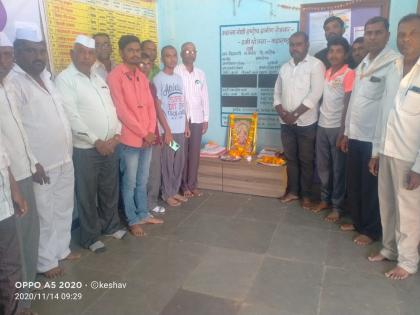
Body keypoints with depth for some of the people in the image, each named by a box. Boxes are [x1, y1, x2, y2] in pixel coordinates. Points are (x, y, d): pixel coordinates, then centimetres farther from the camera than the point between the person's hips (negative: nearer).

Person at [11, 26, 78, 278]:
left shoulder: (47, 77, 12)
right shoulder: (13, 82, -13)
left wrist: (68, 153, 14)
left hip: (65, 161, 8)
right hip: (41, 167, -7)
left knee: (64, 210, 19)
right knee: (44, 216, 7)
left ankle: (62, 249, 37)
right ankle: (46, 261, 25)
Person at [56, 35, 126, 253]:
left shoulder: (99, 78, 13)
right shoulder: (65, 79, -8)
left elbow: (112, 108, 12)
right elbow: (71, 117, -16)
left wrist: (117, 134, -2)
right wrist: (96, 141, -15)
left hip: (110, 145, 6)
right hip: (85, 148, -6)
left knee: (110, 190, 16)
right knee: (87, 195, 6)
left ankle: (111, 225, 35)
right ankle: (90, 237, 21)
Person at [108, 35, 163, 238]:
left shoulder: (142, 76, 12)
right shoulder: (115, 76, -11)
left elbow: (150, 106, 10)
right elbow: (121, 111, -16)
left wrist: (151, 131, -3)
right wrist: (143, 133, -14)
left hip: (147, 138, 7)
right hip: (129, 139, -6)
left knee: (142, 181, 17)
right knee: (130, 183, 6)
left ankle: (143, 214, 31)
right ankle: (132, 220, 20)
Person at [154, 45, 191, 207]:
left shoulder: (179, 78, 12)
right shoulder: (158, 79, -8)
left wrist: (186, 125, 11)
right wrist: (166, 130, -15)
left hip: (180, 128, 6)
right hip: (167, 129, -6)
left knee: (179, 162, 11)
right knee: (167, 163, 2)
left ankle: (175, 190, 25)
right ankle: (167, 194, 15)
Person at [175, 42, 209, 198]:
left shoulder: (200, 73, 11)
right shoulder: (175, 72, -4)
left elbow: (204, 97, 11)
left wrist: (206, 119, 7)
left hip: (197, 119, 4)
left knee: (195, 152, 6)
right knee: (182, 152, 3)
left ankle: (192, 184, 16)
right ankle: (184, 185, 14)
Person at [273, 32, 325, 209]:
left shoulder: (315, 65, -6)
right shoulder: (284, 67, 12)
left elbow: (315, 94, -15)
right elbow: (277, 93, 11)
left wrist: (294, 114, -16)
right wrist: (282, 112, -7)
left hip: (306, 122, -5)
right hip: (286, 123, 5)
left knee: (306, 160, 4)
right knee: (291, 158, 12)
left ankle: (306, 195, 18)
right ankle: (292, 191, 25)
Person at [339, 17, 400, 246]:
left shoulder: (394, 63, -12)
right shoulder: (362, 64, 14)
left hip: (375, 137, -7)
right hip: (356, 135, 7)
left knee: (371, 187, 5)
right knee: (353, 183, 15)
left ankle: (371, 230, 22)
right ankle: (357, 221, 32)